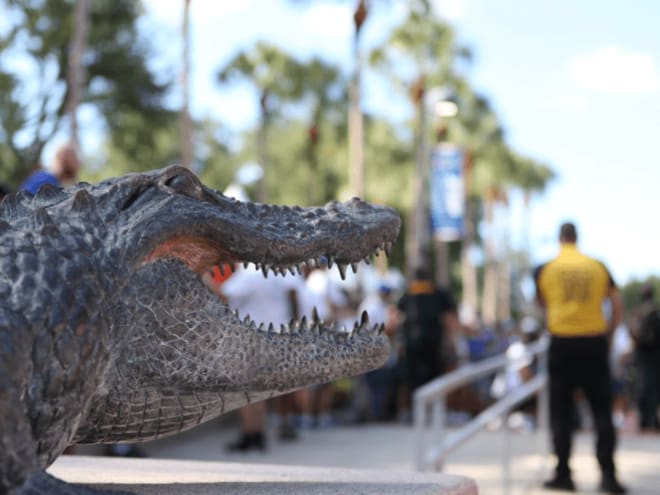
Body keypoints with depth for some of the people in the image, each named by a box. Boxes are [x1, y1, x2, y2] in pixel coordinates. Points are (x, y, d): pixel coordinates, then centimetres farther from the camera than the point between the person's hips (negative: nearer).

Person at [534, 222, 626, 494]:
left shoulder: (545, 270, 2)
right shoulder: (598, 267, 4)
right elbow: (617, 307, 5)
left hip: (561, 344, 0)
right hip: (594, 344, 1)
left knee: (561, 413, 7)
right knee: (602, 412, 4)